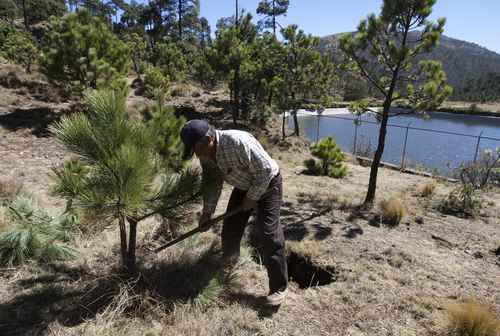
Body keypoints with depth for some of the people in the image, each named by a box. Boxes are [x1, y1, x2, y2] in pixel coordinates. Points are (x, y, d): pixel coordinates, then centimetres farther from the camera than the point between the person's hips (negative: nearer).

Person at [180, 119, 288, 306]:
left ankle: (279, 287, 0)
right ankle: (229, 259, 42)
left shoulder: (238, 142, -37)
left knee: (269, 234, -12)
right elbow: (211, 182, -1)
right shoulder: (206, 153, -11)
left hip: (267, 184, -7)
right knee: (230, 228, 10)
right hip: (243, 186, 7)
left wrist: (252, 198, -20)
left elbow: (265, 170, -29)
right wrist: (207, 213, -4)